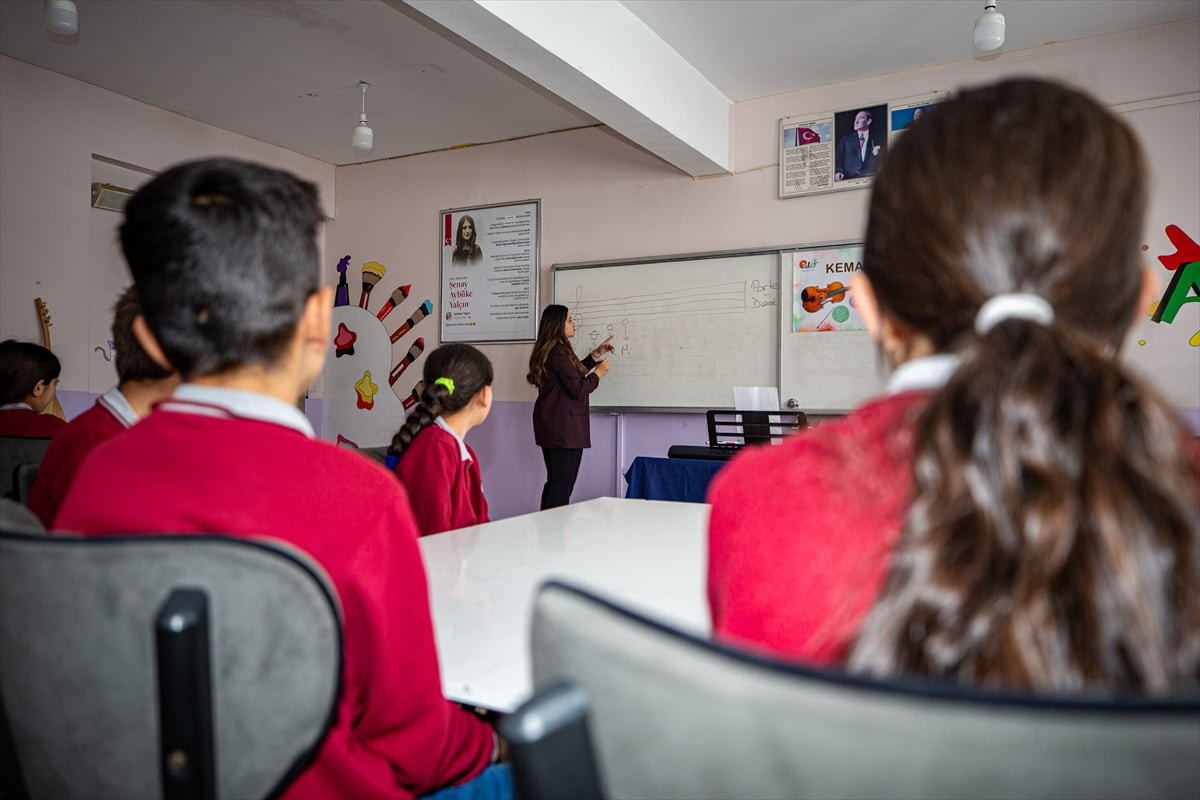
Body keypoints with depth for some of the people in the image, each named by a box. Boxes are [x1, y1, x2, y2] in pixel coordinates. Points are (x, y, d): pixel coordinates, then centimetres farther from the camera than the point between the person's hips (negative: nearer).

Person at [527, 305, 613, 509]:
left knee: (554, 482, 16)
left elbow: (571, 373, 25)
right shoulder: (559, 353, -18)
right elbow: (578, 389, -20)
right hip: (564, 427, -11)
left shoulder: (547, 352, 13)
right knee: (563, 485, -6)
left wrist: (595, 355, 26)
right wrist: (598, 373, -4)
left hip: (549, 425, 11)